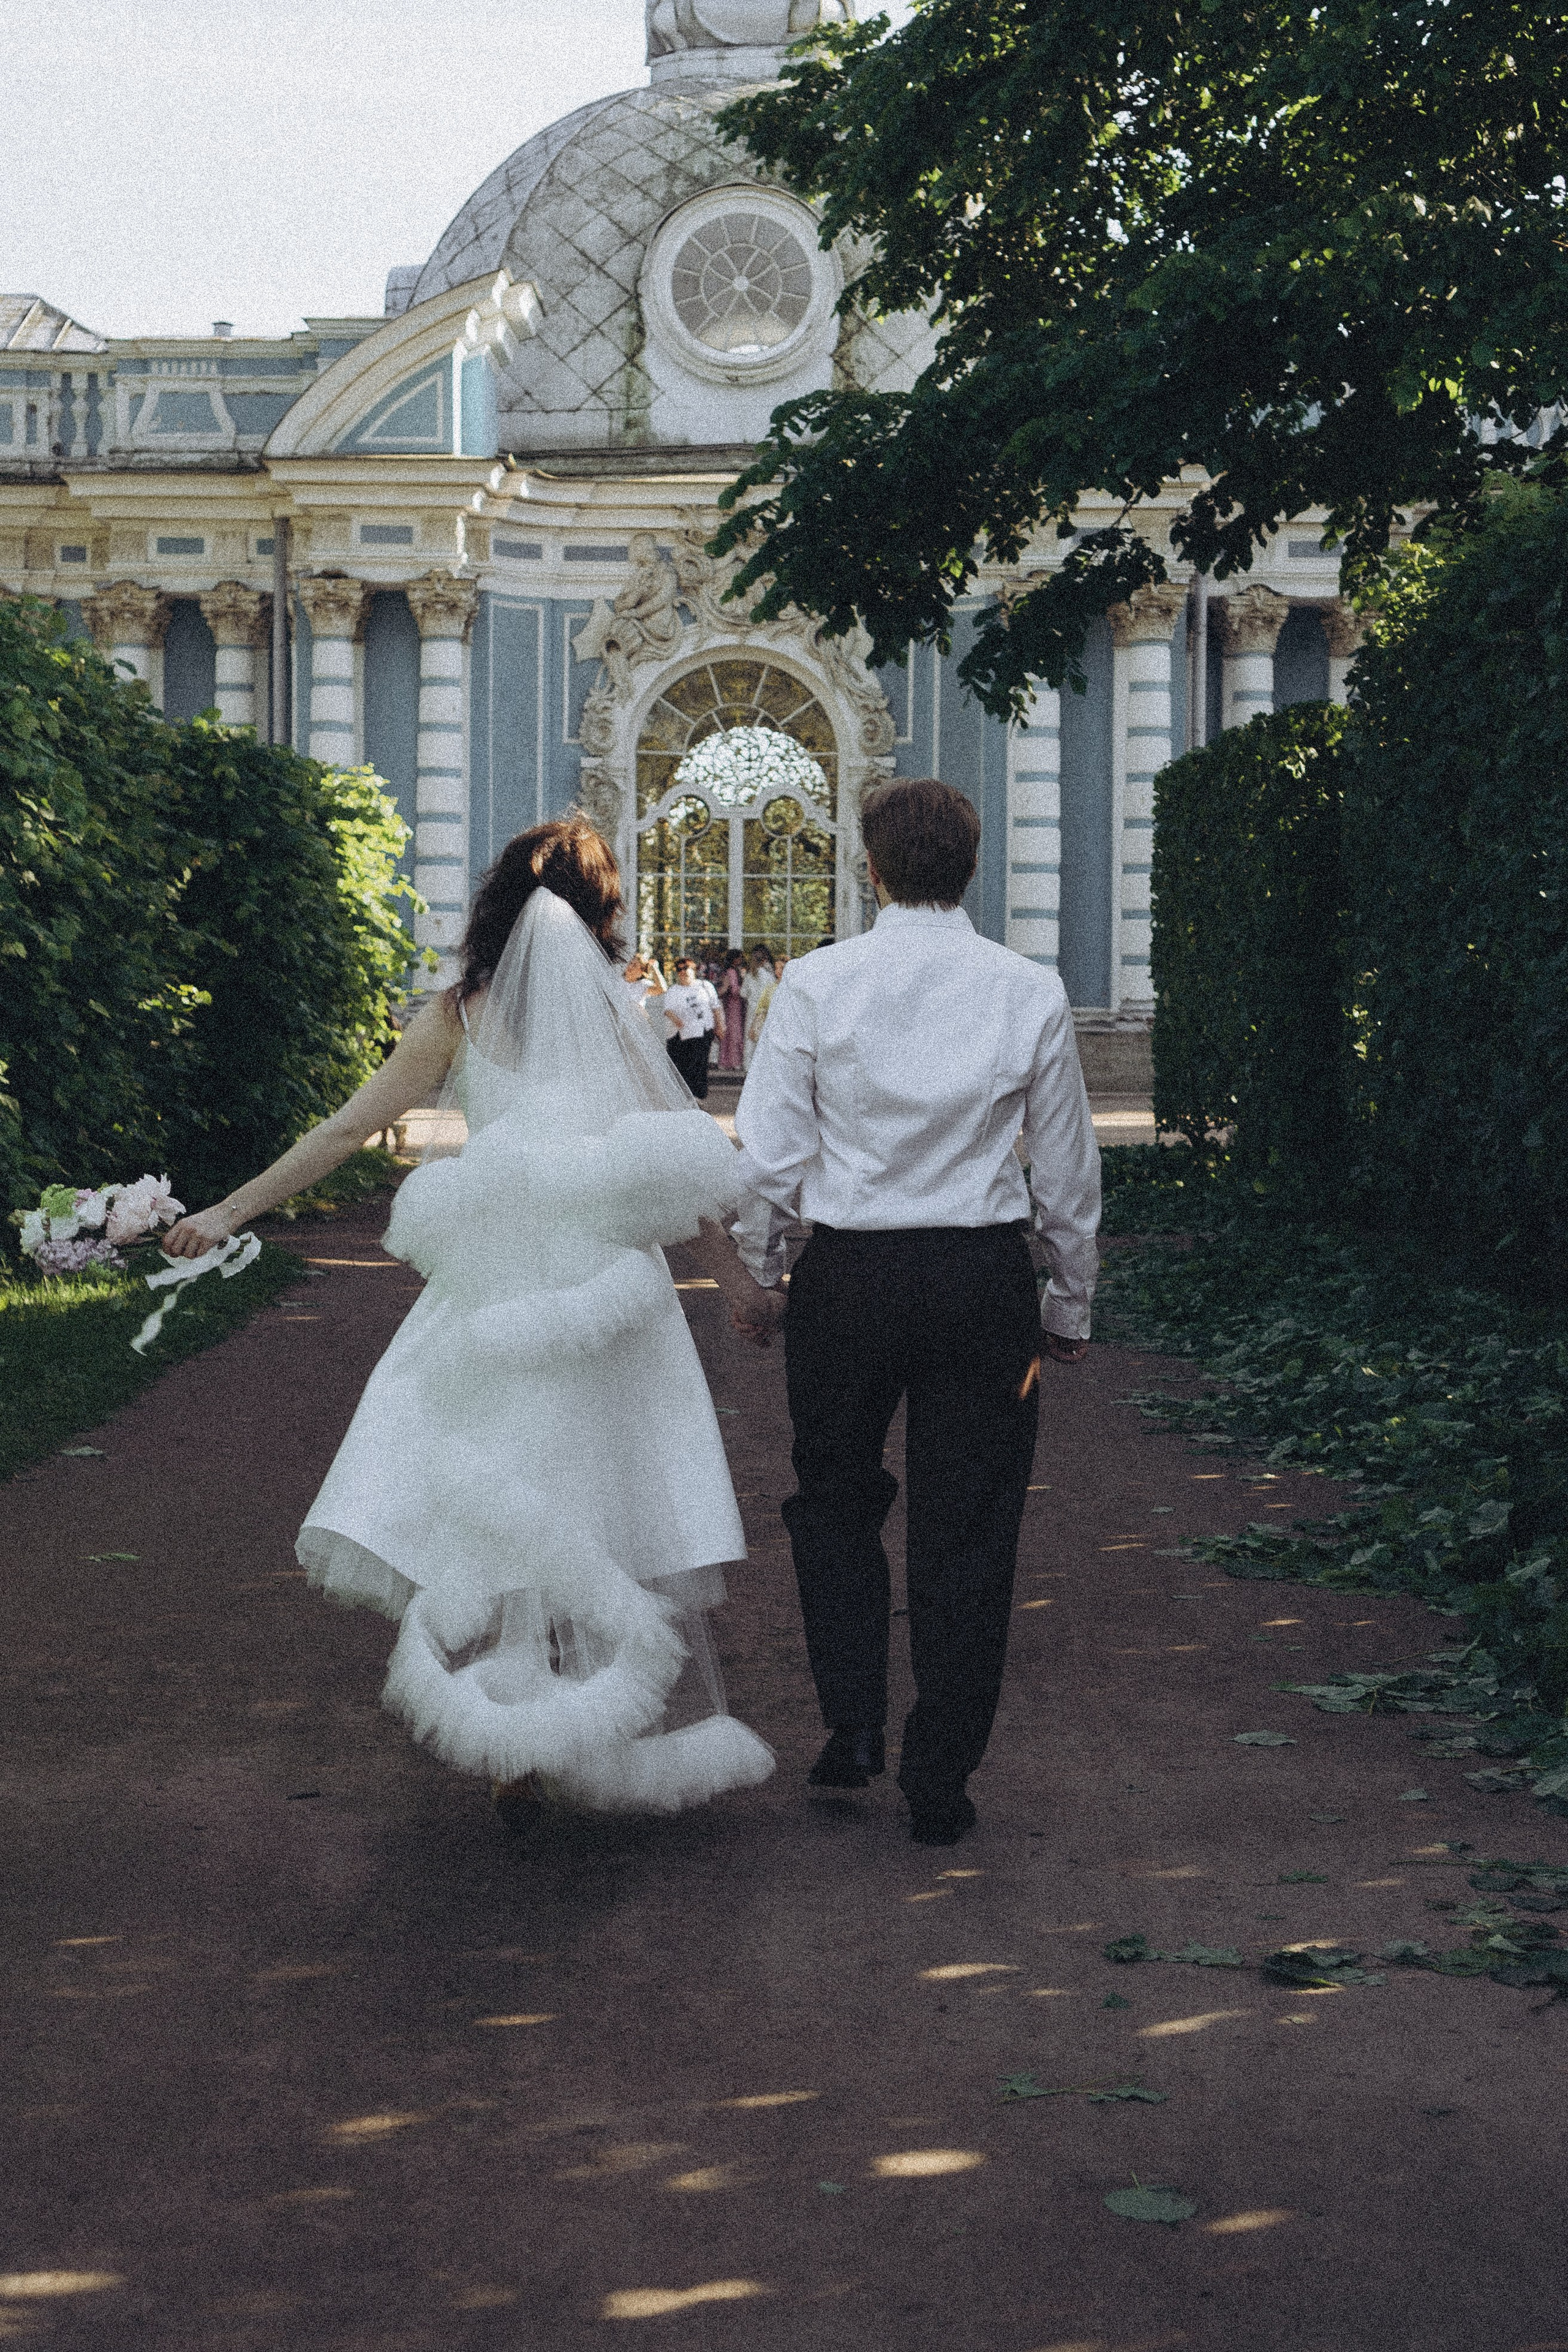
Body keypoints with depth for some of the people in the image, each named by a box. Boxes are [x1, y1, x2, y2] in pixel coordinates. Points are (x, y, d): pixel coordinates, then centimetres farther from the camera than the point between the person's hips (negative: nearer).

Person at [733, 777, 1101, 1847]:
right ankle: (940, 1785, 15)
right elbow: (1067, 1174, 4)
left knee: (836, 1498, 22)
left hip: (849, 1272, 0)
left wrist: (756, 1273, 11)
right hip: (984, 1276, 1)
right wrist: (1071, 1307, 15)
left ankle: (853, 1727, 14)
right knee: (968, 1530, 9)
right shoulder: (1032, 993, -3)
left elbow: (768, 1156, -5)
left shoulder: (817, 983, -7)